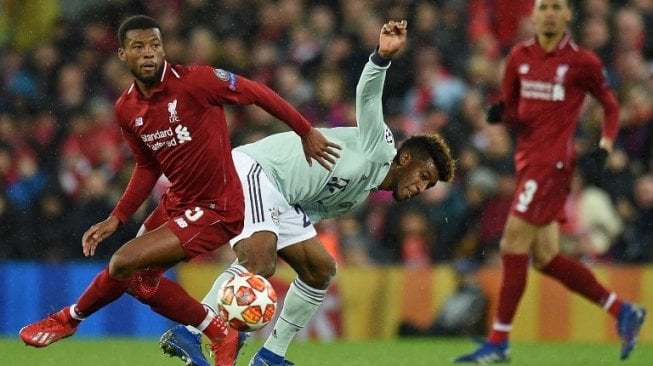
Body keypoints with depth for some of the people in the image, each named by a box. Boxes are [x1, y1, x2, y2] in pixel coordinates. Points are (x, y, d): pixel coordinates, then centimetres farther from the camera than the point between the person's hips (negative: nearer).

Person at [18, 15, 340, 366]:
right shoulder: (126, 109, 0)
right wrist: (116, 218, 5)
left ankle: (71, 318, 11)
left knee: (124, 264, -15)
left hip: (214, 211, -8)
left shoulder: (194, 80, -21)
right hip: (176, 202, 8)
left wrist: (306, 132, -7)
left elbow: (258, 93, -12)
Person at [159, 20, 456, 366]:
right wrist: (383, 57, -35)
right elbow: (367, 94, -17)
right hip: (251, 169, -11)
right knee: (260, 263, -29)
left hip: (282, 200, 11)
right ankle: (186, 334, -29)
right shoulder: (378, 147, -3)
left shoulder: (359, 195, 24)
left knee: (320, 269, 11)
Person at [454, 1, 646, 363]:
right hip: (528, 160, 7)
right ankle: (623, 311, 19)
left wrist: (604, 147, -8)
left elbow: (611, 105, 6)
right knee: (545, 258, 7)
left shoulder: (582, 62, -5)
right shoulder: (519, 56, 10)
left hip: (552, 163, -7)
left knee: (513, 246, -11)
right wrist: (500, 113, -4)